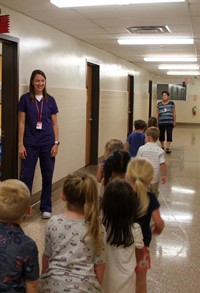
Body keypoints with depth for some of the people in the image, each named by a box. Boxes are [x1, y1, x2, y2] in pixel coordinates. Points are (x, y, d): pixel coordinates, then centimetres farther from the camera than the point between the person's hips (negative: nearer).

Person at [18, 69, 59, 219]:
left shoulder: (50, 100, 5)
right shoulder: (25, 99, -1)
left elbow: (55, 123, 7)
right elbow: (22, 123, -1)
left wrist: (56, 143, -1)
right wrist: (21, 144, -5)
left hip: (48, 144, 2)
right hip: (30, 144, -2)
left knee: (47, 176, 9)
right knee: (26, 176, 0)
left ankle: (46, 207, 22)